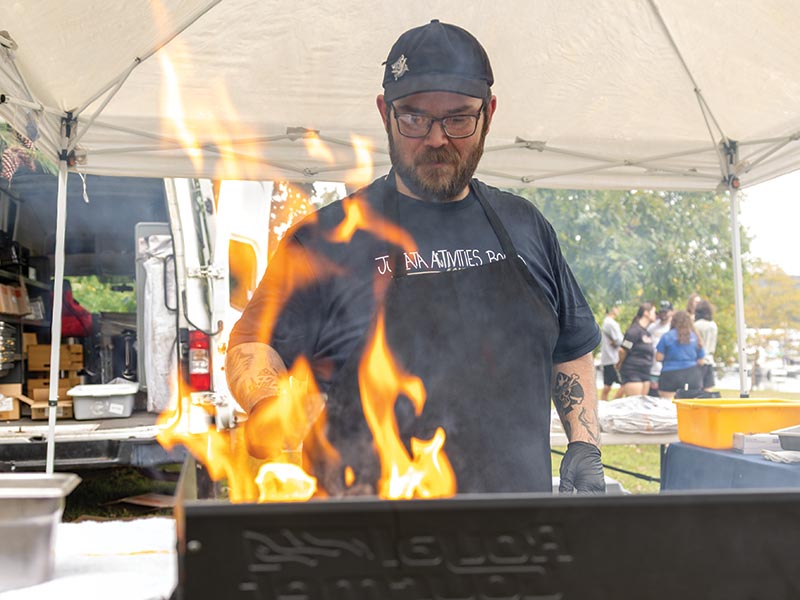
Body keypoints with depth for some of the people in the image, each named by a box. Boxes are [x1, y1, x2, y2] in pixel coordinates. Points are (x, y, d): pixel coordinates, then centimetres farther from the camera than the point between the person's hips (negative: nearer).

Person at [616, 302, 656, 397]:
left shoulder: (647, 332, 15)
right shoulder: (634, 331, -13)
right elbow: (623, 350, -13)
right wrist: (620, 364, 2)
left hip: (645, 373, 9)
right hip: (632, 372, -9)